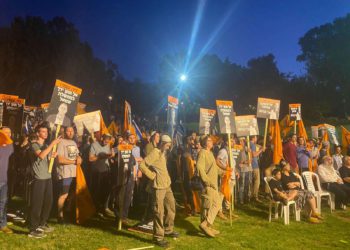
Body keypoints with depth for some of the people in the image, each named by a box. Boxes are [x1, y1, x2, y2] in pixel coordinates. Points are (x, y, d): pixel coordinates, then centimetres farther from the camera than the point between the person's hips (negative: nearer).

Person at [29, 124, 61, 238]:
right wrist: (53, 144, -27)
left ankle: (42, 224, 27)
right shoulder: (34, 145, -7)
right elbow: (41, 156, -26)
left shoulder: (47, 146, 17)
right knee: (37, 203, -6)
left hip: (48, 177, 8)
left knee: (48, 202, 13)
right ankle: (33, 229, 1)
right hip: (38, 178, -8)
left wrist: (53, 156, 1)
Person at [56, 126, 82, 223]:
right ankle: (60, 216, 11)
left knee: (72, 194, 16)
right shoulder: (61, 142, -12)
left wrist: (79, 158, -6)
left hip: (74, 173, 8)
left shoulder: (74, 143, 13)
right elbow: (60, 160, -19)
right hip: (65, 174, -8)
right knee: (64, 195, -2)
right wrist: (74, 161, -15)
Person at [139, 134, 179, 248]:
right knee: (159, 212, -2)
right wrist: (152, 175, -16)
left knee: (171, 207, 19)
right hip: (158, 186, -10)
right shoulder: (155, 152, -15)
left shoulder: (163, 153, 14)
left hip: (166, 185, 10)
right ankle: (158, 237, 9)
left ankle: (168, 230, 36)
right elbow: (142, 165, -23)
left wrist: (167, 179, 12)